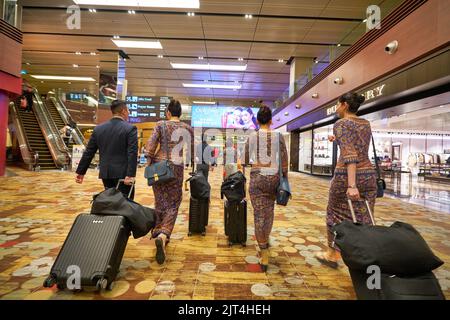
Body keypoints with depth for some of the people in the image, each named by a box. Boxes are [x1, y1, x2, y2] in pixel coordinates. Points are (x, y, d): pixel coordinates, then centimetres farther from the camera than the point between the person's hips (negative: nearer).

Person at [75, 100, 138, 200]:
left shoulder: (98, 129, 7)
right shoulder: (130, 129, -8)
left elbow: (88, 152, 9)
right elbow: (132, 153, -16)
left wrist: (81, 172, 17)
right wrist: (130, 175, -18)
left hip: (105, 173, 5)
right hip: (123, 174, -5)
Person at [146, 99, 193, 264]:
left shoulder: (161, 125, 2)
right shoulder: (187, 128, 4)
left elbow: (150, 146, -6)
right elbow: (191, 150, 8)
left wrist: (150, 163, 4)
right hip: (176, 166, -1)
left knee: (160, 202, 15)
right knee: (173, 204, 3)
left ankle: (157, 231, 31)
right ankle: (163, 235, -18)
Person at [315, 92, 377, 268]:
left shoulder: (341, 124, -9)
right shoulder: (366, 124, 13)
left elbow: (349, 154, -22)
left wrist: (351, 185, -27)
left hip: (346, 175, -6)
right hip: (368, 174, 7)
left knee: (336, 215, 11)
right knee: (363, 218, 11)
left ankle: (332, 256, 26)